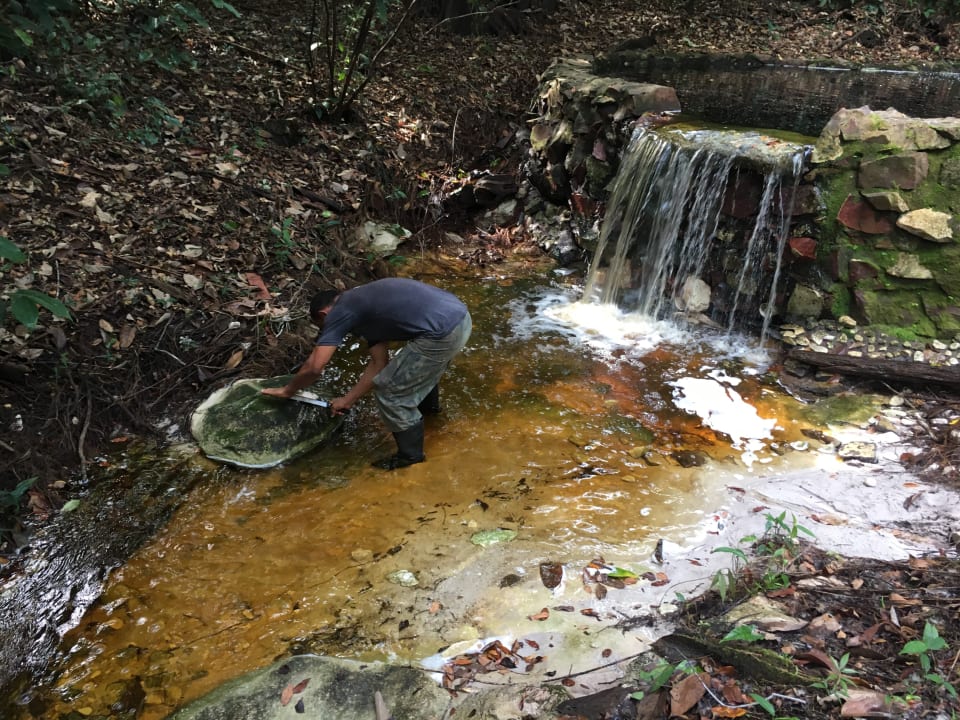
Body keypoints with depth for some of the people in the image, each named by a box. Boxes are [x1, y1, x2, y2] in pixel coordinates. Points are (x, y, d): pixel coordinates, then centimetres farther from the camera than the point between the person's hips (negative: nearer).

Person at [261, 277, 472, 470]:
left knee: (390, 391, 8)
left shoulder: (339, 313, 1)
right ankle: (429, 404, 64)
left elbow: (314, 367, -1)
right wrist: (348, 400, 28)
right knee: (421, 363, 38)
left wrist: (288, 390, 17)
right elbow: (379, 363, 25)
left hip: (444, 333, -9)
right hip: (460, 315, 9)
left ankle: (410, 454, 24)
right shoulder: (364, 307, 25)